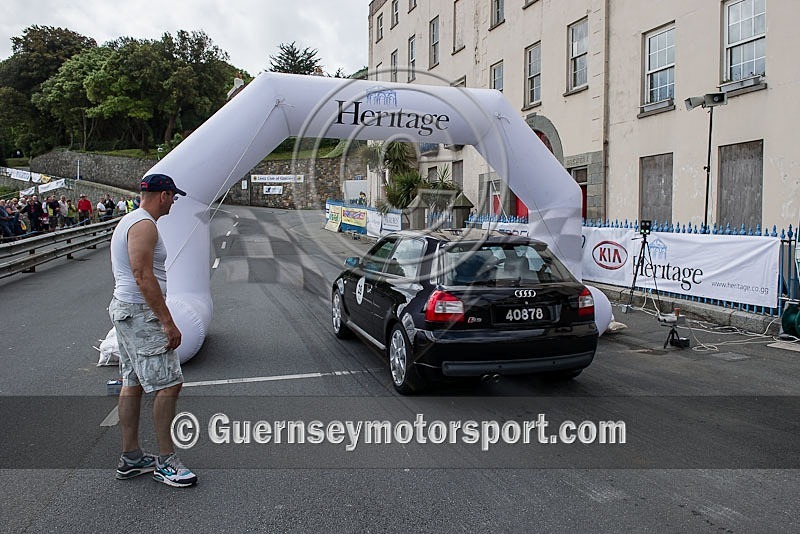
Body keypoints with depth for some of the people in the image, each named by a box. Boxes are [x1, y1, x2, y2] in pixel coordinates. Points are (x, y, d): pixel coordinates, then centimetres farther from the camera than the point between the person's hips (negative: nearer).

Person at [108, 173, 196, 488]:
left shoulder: (128, 222, 18)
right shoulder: (144, 225, -15)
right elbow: (143, 277, -23)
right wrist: (168, 322, -24)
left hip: (124, 309, 11)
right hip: (141, 312, -11)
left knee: (132, 384, 13)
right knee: (169, 384, -8)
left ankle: (130, 458, 22)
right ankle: (165, 462, 0)